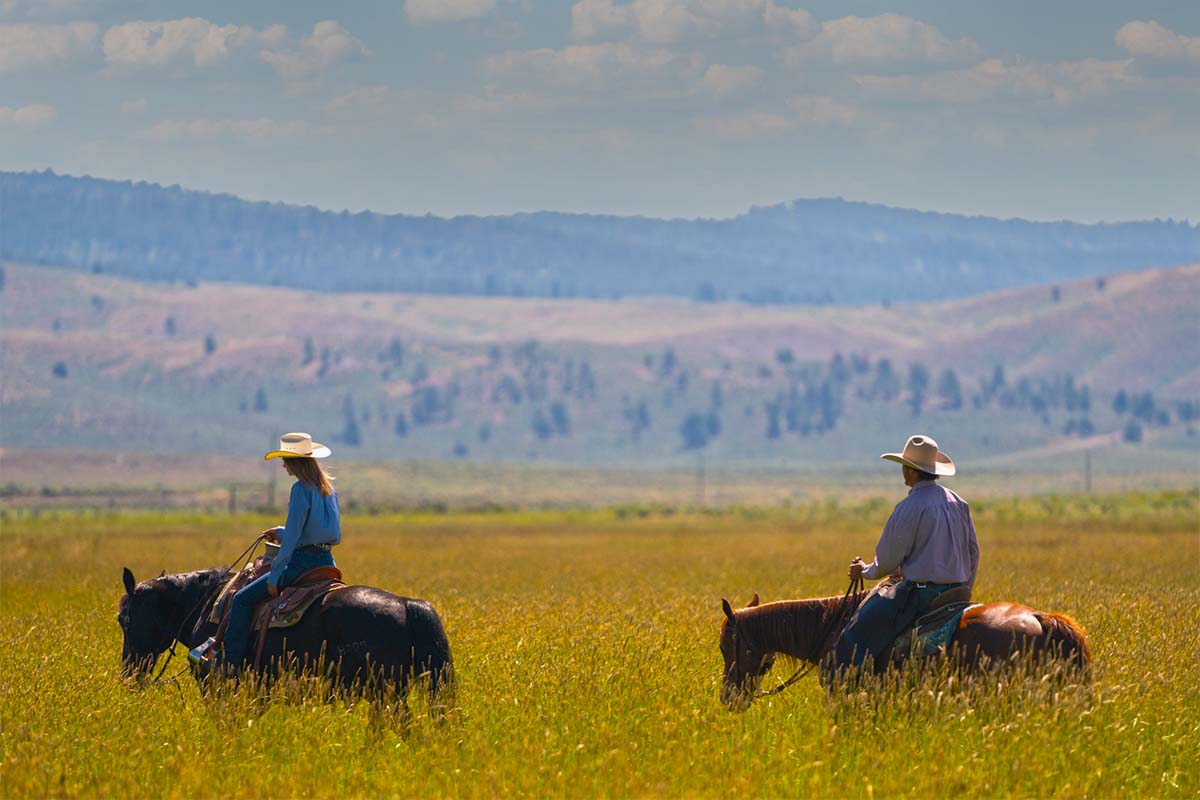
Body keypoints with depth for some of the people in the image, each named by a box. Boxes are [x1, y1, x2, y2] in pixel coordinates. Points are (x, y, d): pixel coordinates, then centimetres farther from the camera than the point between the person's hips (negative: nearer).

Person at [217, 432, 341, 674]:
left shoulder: (301, 489, -14)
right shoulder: (327, 488, 13)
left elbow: (292, 537, -17)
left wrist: (275, 575, -12)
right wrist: (282, 532, 24)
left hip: (303, 561, -9)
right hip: (327, 562, 9)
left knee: (243, 599, -4)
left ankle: (230, 666, -10)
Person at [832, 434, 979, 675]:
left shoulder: (910, 508, -14)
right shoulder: (958, 503, 9)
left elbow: (888, 560, -8)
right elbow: (973, 553, 16)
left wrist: (866, 571, 13)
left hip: (920, 592, -8)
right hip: (956, 592, 8)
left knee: (854, 639, -6)